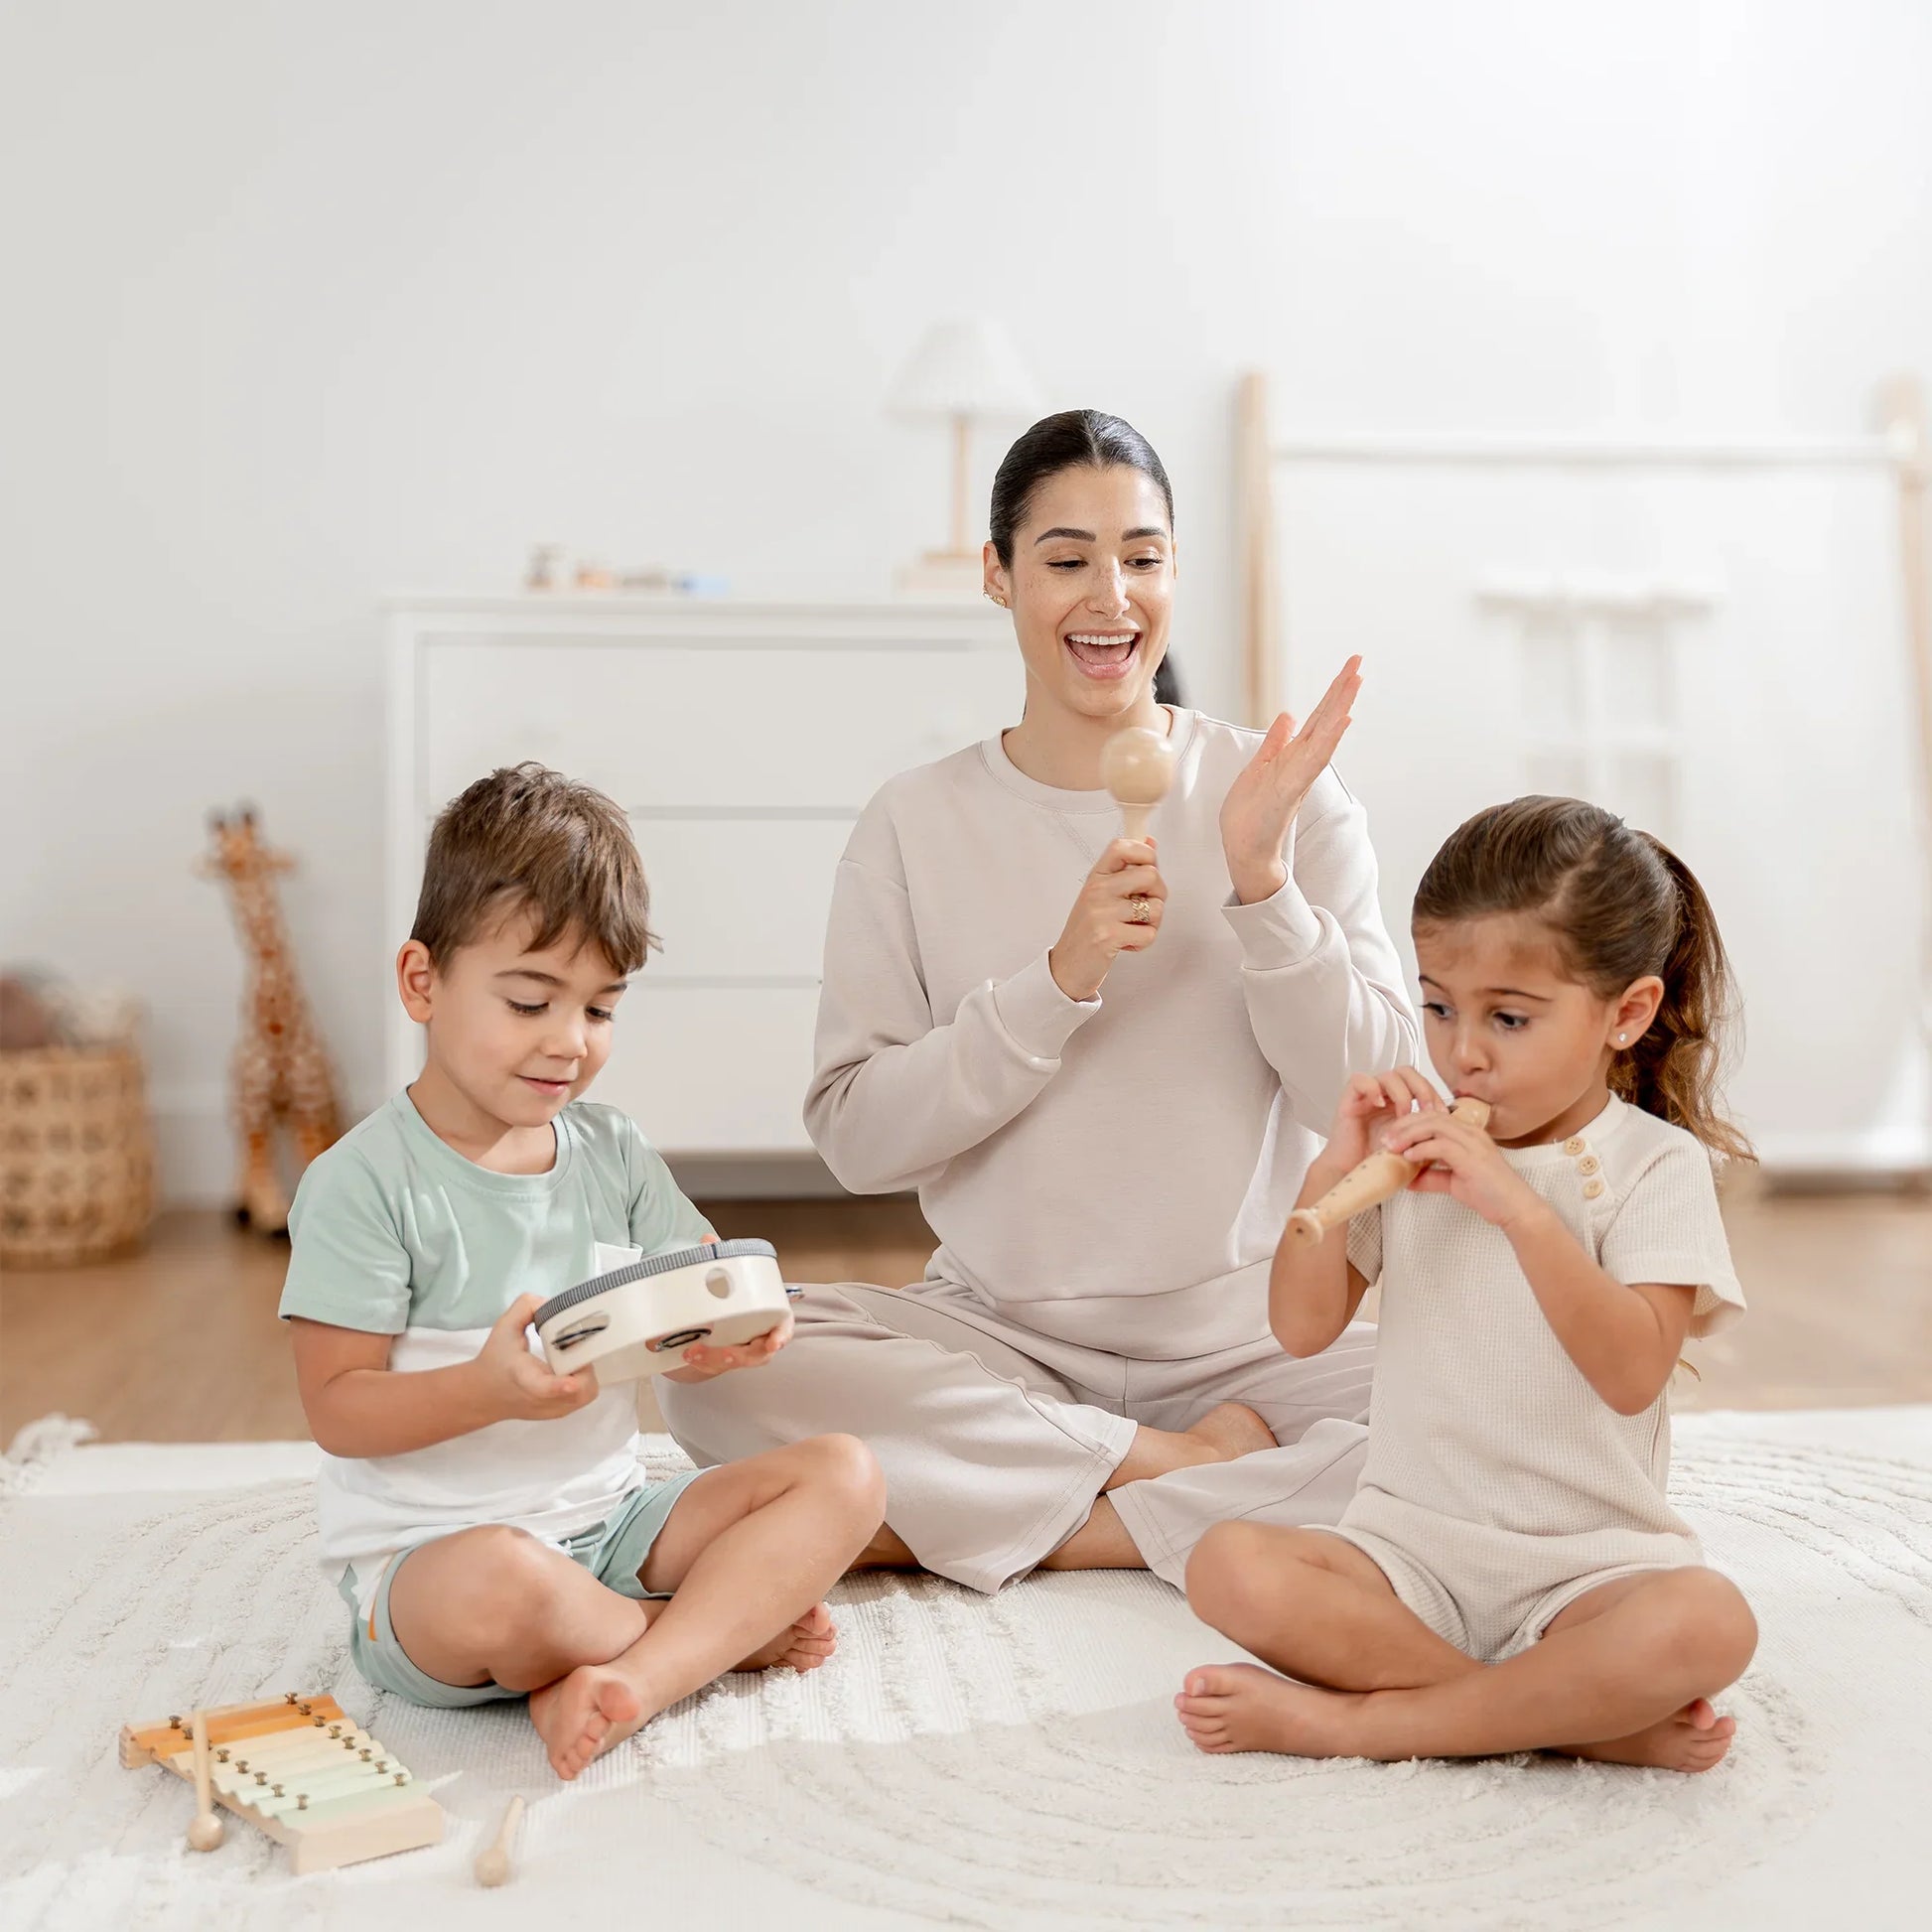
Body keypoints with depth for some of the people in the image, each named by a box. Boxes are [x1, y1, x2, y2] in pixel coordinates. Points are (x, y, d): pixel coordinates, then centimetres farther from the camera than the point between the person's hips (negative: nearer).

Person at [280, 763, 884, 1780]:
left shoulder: (614, 1153, 7)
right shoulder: (364, 1182, -10)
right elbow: (337, 1410, -12)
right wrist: (490, 1389, -29)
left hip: (609, 1520, 6)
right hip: (425, 1551, -5)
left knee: (843, 1474, -9)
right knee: (496, 1587, -39)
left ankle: (629, 1677, -25)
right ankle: (735, 1620, -10)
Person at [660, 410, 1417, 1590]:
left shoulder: (1287, 796, 1)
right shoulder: (918, 825, 1)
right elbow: (856, 1137, -6)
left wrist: (1264, 882, -17)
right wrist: (1058, 981, -17)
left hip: (1243, 1335, 0)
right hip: (997, 1336, 1)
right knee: (724, 1370, -25)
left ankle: (1013, 1524, -16)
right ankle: (1200, 1466, -14)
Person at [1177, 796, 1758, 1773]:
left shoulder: (1653, 1163, -3)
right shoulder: (1415, 1143, 6)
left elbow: (1632, 1373, -17)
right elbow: (1303, 1329, 3)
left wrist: (1516, 1205, -25)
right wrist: (1335, 1169, -10)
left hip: (1586, 1561, -2)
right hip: (1409, 1540, 3)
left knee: (1703, 1625, -34)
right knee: (1232, 1568, -24)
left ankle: (1353, 1719, -21)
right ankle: (1578, 1715, -20)